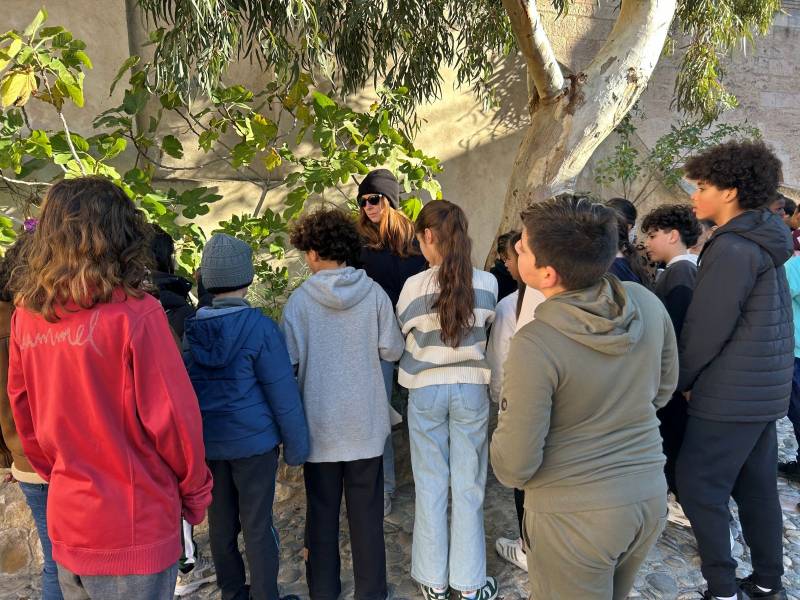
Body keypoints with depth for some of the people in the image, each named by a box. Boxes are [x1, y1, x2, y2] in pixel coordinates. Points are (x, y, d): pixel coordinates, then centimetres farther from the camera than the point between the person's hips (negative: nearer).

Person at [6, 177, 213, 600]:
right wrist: (195, 492, -3)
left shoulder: (26, 316, -4)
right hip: (133, 526, -5)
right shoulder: (133, 314, -21)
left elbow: (23, 416, 5)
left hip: (65, 521, 6)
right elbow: (172, 417, -18)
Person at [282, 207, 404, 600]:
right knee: (366, 509, 13)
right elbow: (392, 350, -4)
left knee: (322, 508, 16)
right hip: (365, 420, 1)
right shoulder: (374, 293, -8)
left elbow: (289, 361, -8)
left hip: (320, 421, 0)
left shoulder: (299, 300, -11)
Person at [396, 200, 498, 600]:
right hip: (471, 387, 2)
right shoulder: (487, 283, -7)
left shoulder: (415, 285, -14)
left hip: (426, 389, -1)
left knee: (431, 484, 12)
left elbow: (401, 333, 1)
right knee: (469, 485, 11)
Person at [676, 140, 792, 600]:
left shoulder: (732, 248, -19)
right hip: (764, 390, 9)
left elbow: (706, 329, -19)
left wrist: (679, 380, -4)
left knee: (699, 487, 1)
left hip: (729, 396, -9)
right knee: (757, 488, 16)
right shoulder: (765, 243, 11)